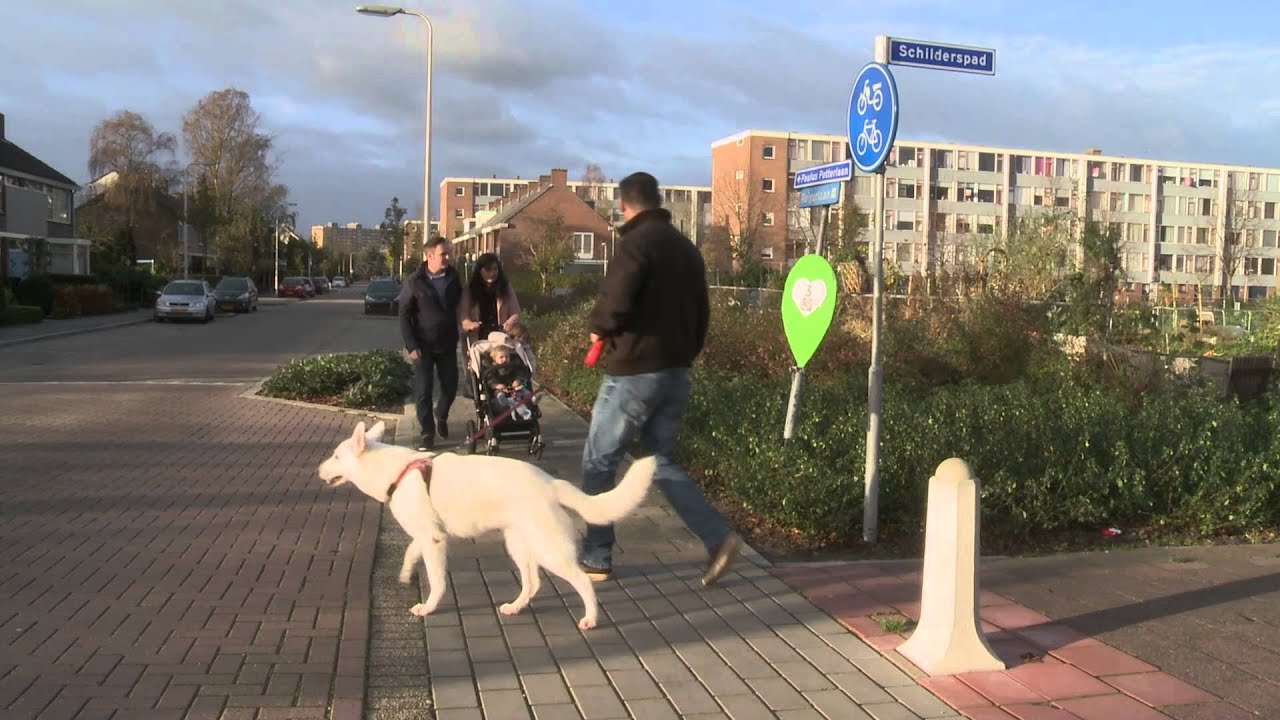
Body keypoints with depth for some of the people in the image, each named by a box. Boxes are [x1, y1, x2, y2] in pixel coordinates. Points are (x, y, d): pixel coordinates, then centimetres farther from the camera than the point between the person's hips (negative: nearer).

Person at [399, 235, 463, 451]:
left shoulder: (453, 277, 2)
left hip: (448, 344, 3)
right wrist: (411, 345, -12)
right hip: (424, 345, -3)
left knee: (450, 387, 8)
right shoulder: (415, 282, -8)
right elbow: (404, 314, -6)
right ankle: (428, 433, 9)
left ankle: (441, 416, 37)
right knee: (423, 391, -2)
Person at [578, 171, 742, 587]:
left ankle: (595, 558, 14)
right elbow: (702, 311, 15)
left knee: (599, 463, 6)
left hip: (634, 371, -8)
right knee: (661, 462, 16)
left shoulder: (637, 242, -12)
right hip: (676, 372, 8)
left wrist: (598, 328, -4)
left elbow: (615, 301, -24)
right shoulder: (686, 247, 13)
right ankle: (719, 537, 3)